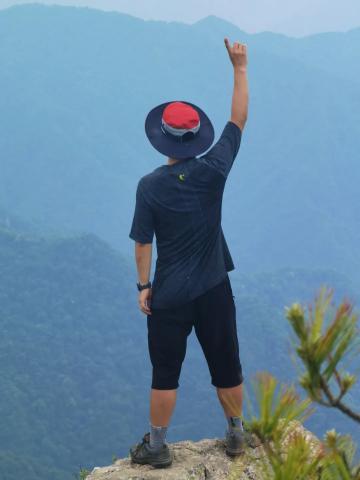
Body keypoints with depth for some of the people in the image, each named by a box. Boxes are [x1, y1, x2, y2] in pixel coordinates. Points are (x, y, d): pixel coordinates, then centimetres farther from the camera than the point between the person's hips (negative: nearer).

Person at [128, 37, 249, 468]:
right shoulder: (213, 171, -11)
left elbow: (143, 243, -8)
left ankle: (156, 446, 16)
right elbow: (238, 120, -2)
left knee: (165, 372, 9)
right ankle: (236, 434, 29)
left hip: (169, 295, -1)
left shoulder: (150, 186, -13)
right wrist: (240, 68, 2)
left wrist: (143, 286, 3)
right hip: (214, 290, 2)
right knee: (226, 366, 15)